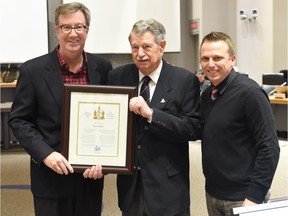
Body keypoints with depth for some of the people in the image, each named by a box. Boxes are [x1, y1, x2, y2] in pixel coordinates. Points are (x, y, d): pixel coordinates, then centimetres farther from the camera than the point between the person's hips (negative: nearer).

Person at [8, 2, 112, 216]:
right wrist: (45, 153, -16)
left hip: (92, 173, 3)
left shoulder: (102, 68, 0)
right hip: (51, 177, -2)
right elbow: (18, 120, -4)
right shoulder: (33, 70, -7)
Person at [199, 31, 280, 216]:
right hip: (212, 193, 7)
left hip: (241, 197, -6)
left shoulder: (249, 93, -16)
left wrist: (254, 197, -19)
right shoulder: (207, 94, 6)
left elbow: (269, 148, -18)